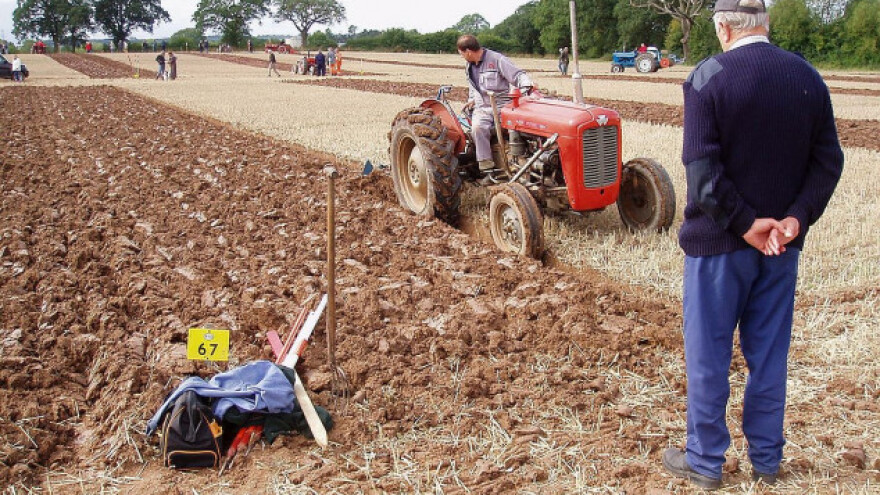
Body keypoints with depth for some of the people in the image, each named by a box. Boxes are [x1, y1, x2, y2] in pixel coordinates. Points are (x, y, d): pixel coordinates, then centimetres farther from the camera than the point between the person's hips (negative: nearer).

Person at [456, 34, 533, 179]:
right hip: (482, 108, 4)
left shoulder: (497, 60, -5)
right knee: (478, 127, -30)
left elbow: (518, 75, -9)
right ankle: (488, 169, -28)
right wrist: (472, 99, 26)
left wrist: (527, 84, -27)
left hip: (502, 105, -4)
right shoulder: (469, 66, 17)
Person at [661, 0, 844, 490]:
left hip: (720, 242, -4)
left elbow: (702, 168, -20)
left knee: (708, 355, 8)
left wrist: (745, 223, -14)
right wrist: (795, 219, -9)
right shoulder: (809, 78, 3)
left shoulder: (709, 77, -13)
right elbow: (828, 161, -1)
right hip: (782, 243, 5)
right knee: (769, 354, 15)